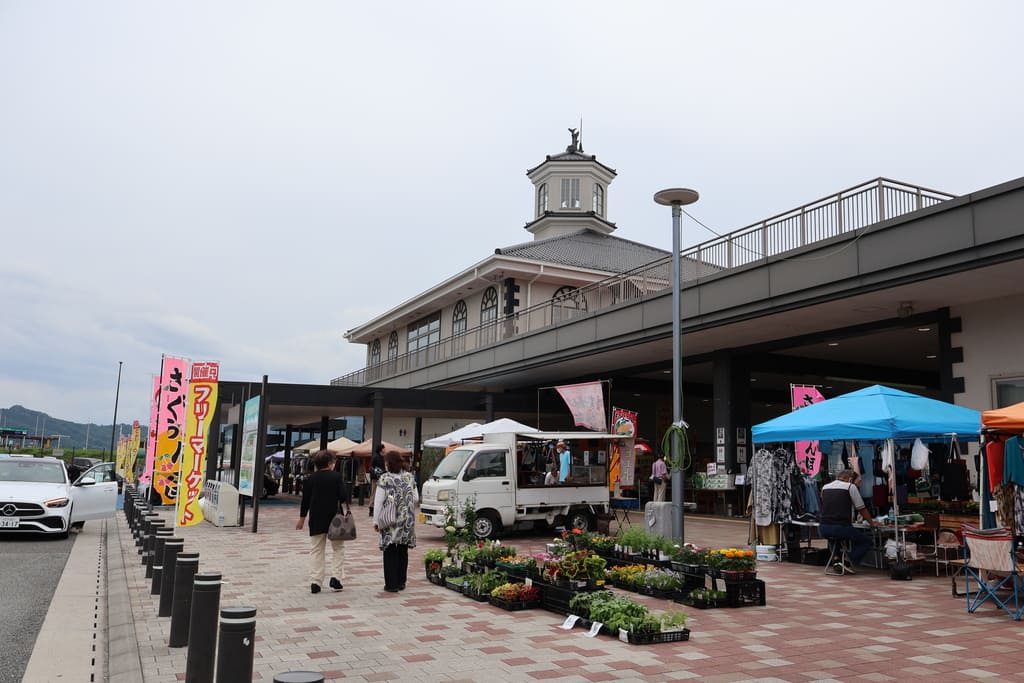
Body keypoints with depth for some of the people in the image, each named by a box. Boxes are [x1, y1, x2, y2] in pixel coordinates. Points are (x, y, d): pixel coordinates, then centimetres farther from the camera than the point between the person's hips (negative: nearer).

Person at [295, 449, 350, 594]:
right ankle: (336, 578, 3)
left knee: (316, 550, 9)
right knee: (338, 548, 13)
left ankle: (315, 582, 6)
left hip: (316, 519, 2)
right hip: (334, 517, -2)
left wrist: (302, 518, 14)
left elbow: (305, 500, 3)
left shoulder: (310, 479, 1)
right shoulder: (337, 476, -6)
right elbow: (344, 496, -13)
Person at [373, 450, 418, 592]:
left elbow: (379, 501, -8)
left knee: (391, 552, 3)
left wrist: (376, 520, -3)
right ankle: (401, 582, 20)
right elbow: (416, 498, 6)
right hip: (407, 520, 4)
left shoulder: (384, 478, -8)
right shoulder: (409, 477, 5)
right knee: (403, 551, 13)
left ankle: (391, 584, 3)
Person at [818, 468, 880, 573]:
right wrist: (872, 523, 25)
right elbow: (862, 509, 8)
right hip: (841, 528, -5)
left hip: (823, 529, 5)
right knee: (867, 541, 15)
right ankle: (848, 564, 0)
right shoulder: (850, 487, 2)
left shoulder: (825, 487, 16)